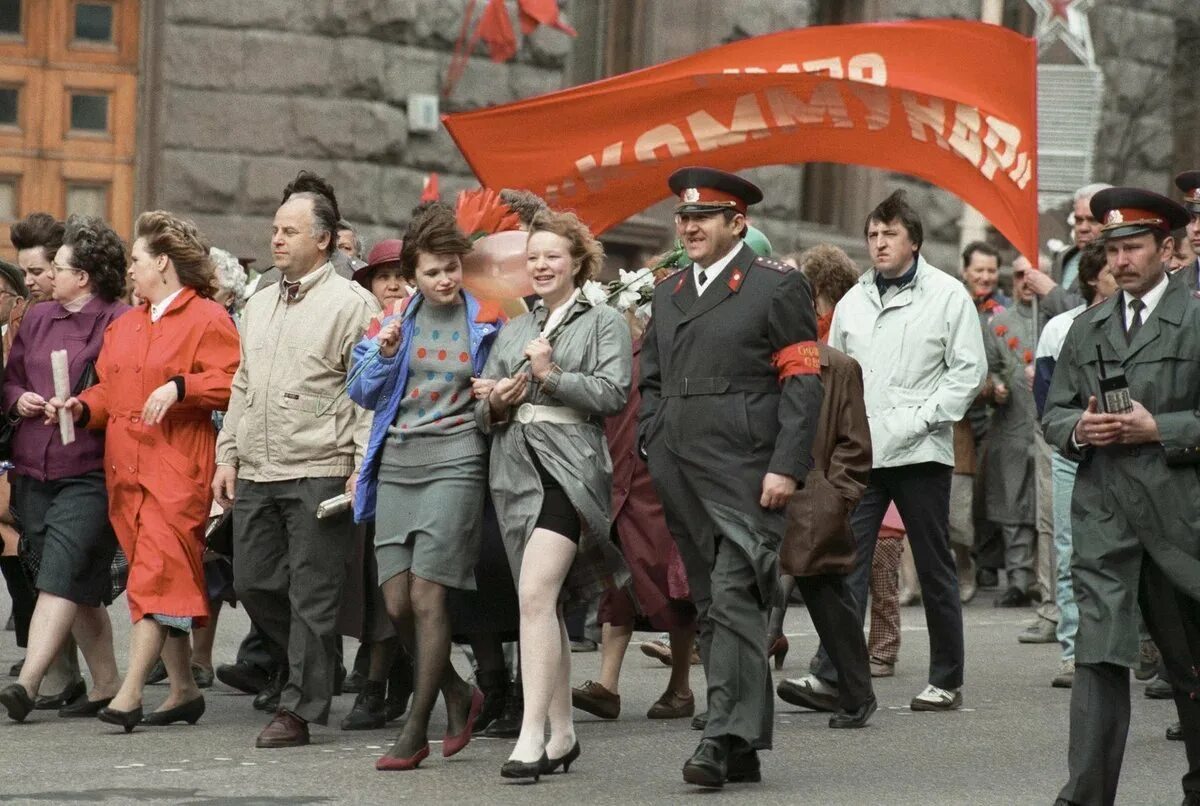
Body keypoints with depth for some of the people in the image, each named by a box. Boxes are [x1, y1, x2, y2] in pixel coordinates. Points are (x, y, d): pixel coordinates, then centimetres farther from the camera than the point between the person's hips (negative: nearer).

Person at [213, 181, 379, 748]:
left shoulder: (351, 303, -4)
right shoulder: (259, 305, 19)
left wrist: (362, 467, -14)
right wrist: (228, 455, 16)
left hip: (319, 472, -7)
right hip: (256, 472, 7)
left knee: (311, 594, -3)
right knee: (253, 582, 8)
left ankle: (298, 708, 2)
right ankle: (307, 671, 28)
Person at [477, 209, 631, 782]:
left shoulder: (604, 323, 5)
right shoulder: (513, 330, 22)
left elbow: (613, 394, -7)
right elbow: (482, 412, 19)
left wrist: (551, 375, -14)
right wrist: (496, 404, -3)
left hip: (569, 465, -6)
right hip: (515, 467, 6)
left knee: (536, 594, -20)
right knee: (544, 604, 8)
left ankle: (533, 736, -23)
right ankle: (562, 732, 17)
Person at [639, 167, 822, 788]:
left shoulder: (777, 287, -2)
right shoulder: (668, 292, 18)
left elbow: (803, 382, -7)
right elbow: (651, 382, 24)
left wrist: (786, 467, -14)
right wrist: (653, 453, 11)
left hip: (745, 476, -7)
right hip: (682, 478, 7)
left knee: (734, 599, -13)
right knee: (710, 607, 8)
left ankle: (725, 737, -14)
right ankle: (744, 750, 13)